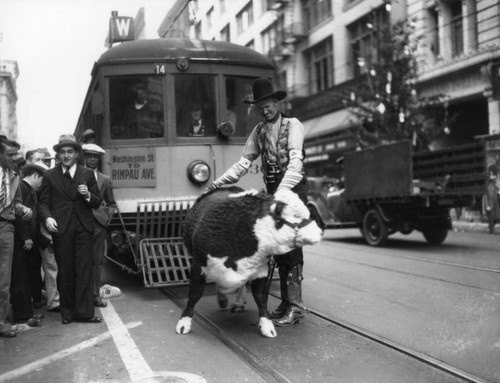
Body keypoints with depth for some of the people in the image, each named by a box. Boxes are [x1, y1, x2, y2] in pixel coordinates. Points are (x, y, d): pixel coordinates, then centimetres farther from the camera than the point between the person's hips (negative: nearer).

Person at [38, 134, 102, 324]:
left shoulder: (87, 174, 11)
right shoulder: (49, 175, 9)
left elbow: (97, 202, 11)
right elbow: (44, 203, 5)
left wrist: (88, 195, -10)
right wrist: (47, 217, -14)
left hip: (83, 228, 0)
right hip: (61, 228, 0)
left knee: (84, 270, -3)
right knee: (65, 272, 4)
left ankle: (84, 312, 0)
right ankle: (67, 312, 13)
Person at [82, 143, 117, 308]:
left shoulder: (105, 180, 16)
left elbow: (111, 204, 21)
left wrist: (107, 217, 6)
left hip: (98, 224, 3)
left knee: (97, 261, 3)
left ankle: (95, 295, 9)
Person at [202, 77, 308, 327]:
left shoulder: (292, 125, -6)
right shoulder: (259, 130, 11)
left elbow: (295, 162, -19)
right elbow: (244, 163, 10)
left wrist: (282, 192, -31)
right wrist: (219, 182, -2)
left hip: (293, 188, -6)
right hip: (273, 189, 6)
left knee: (291, 247, -8)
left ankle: (295, 307, -4)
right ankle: (286, 302, 16)